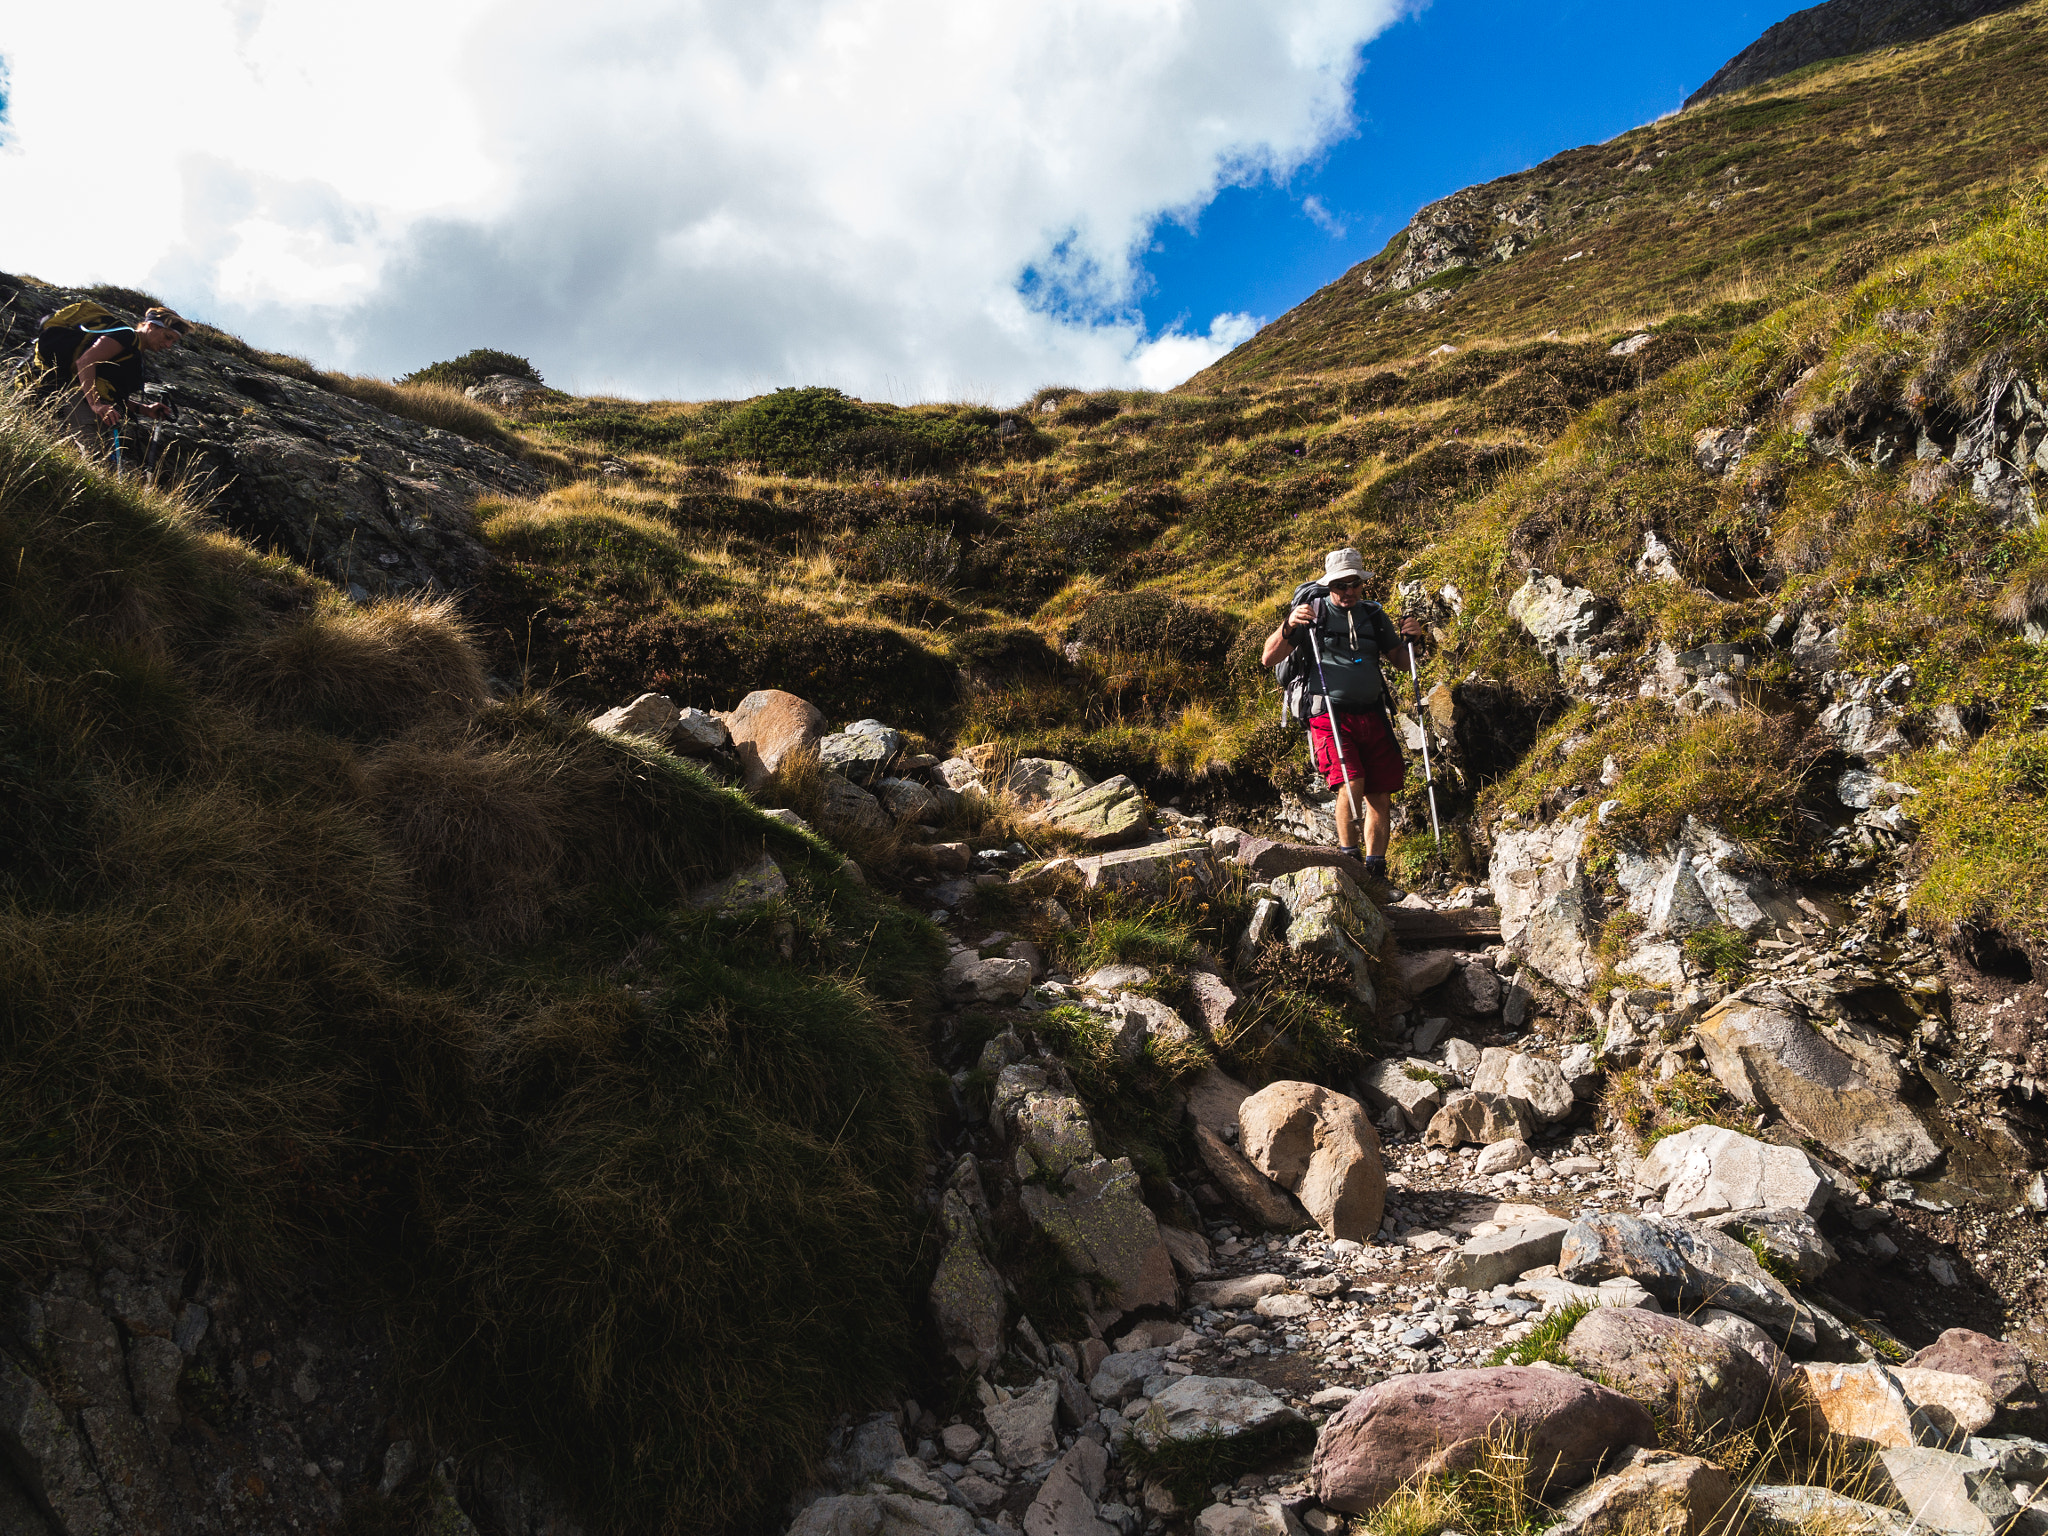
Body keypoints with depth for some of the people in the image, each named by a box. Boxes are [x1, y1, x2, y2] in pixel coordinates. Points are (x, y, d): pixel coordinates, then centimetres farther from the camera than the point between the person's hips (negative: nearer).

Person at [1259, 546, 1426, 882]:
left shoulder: (1374, 616, 13)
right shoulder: (1314, 612, 1)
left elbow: (1401, 661, 23)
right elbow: (1268, 659, -3)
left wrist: (1412, 640, 2)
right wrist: (1288, 626, -19)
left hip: (1372, 716, 5)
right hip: (1330, 716, -4)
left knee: (1381, 796, 3)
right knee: (1351, 783, -23)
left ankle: (1375, 872, 15)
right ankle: (1348, 857, -7)